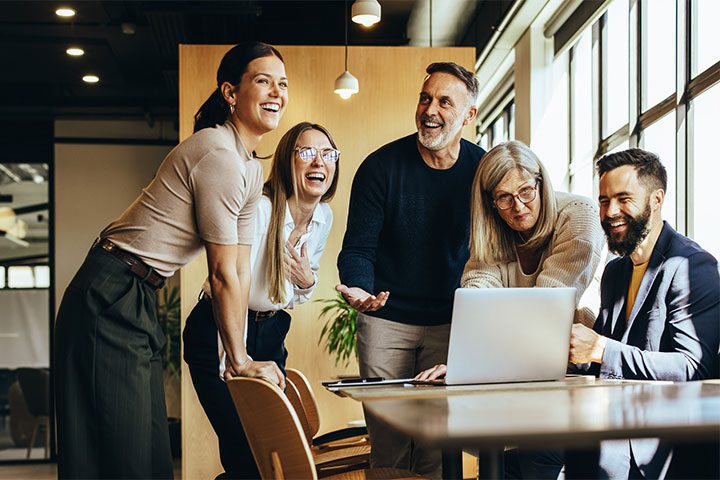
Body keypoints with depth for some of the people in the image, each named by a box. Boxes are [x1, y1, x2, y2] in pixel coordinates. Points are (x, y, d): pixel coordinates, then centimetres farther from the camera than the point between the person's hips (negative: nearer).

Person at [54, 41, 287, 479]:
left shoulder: (251, 169, 12)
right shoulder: (218, 157, -19)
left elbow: (241, 272, 11)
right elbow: (223, 276, -16)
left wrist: (238, 357, 8)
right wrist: (240, 361, -6)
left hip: (139, 302, 10)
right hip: (112, 299, -10)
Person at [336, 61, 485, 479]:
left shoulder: (483, 170, -1)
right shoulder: (381, 166, -6)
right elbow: (358, 248, -6)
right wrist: (358, 288, -27)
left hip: (450, 322, 1)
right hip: (386, 318, -1)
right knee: (388, 442, 1)